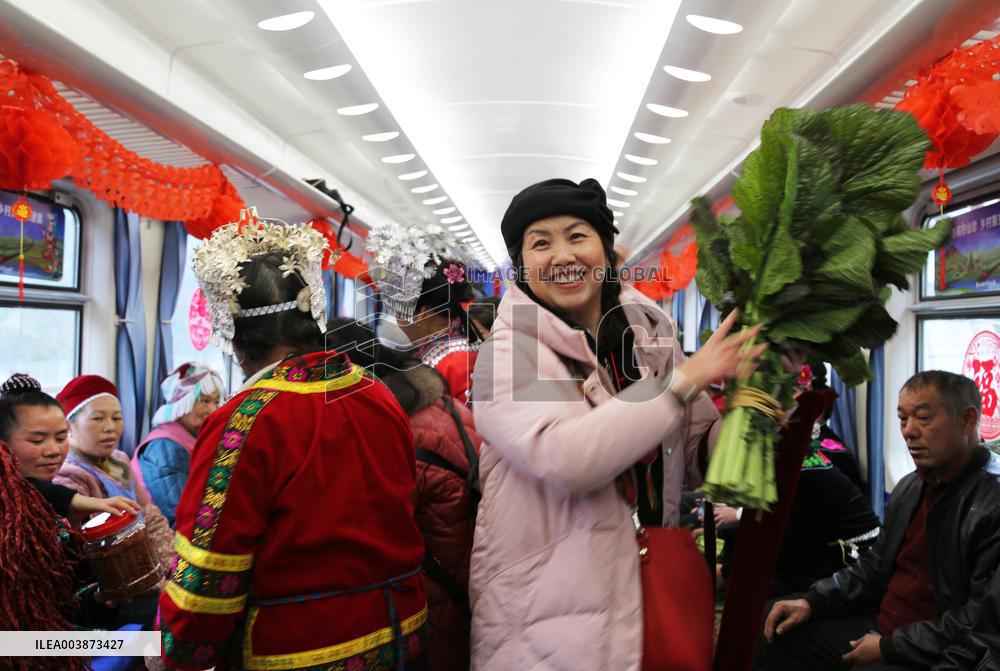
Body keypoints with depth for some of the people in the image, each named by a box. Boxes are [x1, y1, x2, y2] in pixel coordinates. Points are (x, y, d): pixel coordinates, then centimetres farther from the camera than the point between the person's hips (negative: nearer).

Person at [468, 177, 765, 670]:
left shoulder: (648, 334, 3)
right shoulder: (507, 353, -12)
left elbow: (696, 456, 8)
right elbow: (565, 458, -30)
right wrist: (684, 379, -23)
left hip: (652, 590, 5)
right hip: (549, 609, -5)